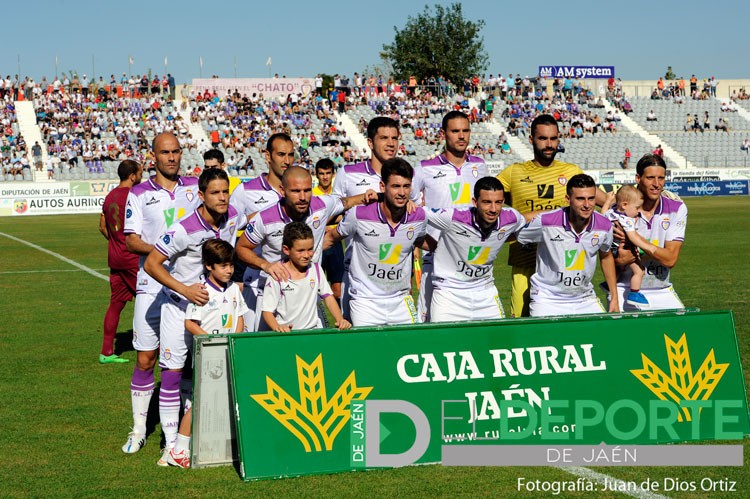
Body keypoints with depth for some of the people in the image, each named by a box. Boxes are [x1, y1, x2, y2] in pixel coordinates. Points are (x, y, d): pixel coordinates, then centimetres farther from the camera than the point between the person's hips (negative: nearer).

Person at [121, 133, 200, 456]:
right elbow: (131, 240, -3)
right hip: (152, 287, -1)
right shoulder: (139, 194, 3)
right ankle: (138, 429, 11)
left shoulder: (195, 187, 9)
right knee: (145, 360, 0)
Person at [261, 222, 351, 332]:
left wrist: (340, 320, -5)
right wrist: (277, 327, -26)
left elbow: (328, 297, 11)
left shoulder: (316, 269, 8)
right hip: (286, 332, -2)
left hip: (313, 329, 3)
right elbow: (267, 310, -6)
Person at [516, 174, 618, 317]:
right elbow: (515, 235, 1)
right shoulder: (545, 222, -19)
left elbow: (606, 256, 12)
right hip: (547, 298, -3)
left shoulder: (605, 226, -7)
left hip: (585, 300, 3)